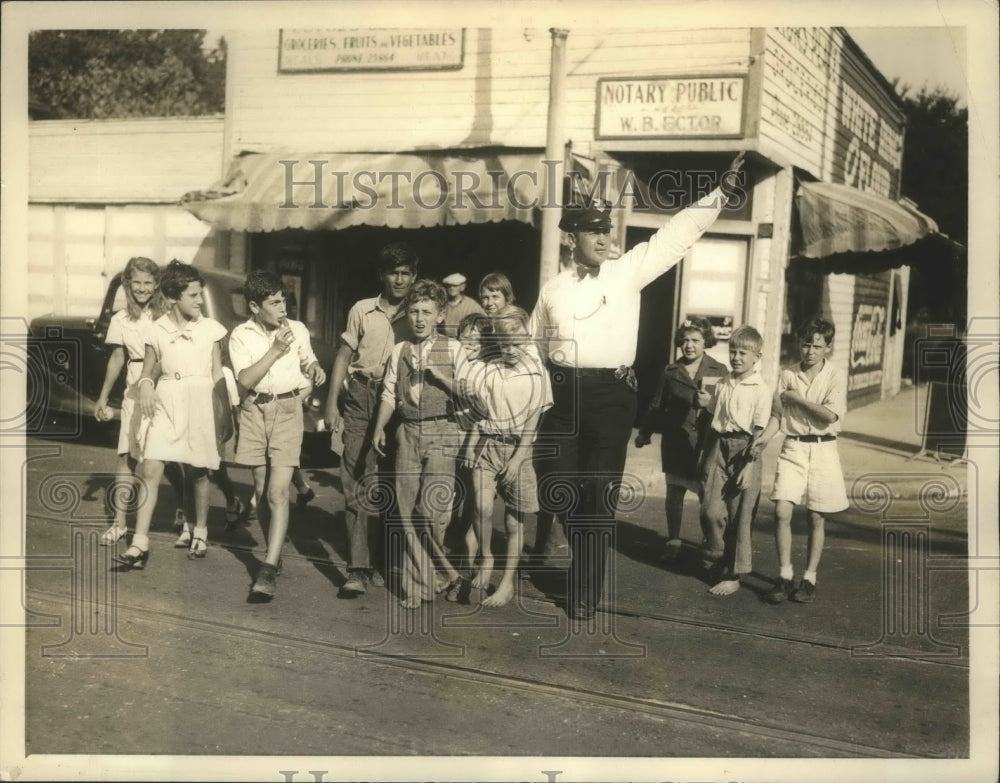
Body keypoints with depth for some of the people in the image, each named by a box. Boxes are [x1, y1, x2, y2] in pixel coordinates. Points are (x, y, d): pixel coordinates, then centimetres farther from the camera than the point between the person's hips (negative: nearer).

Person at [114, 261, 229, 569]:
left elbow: (218, 376, 5)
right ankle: (140, 543, -9)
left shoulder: (210, 328, 1)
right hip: (166, 402, 1)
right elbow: (148, 370, 11)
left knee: (197, 472, 9)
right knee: (151, 469, -10)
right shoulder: (157, 331, 2)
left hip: (199, 402, 0)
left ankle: (199, 530, 30)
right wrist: (145, 384, -11)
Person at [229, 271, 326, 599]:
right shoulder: (241, 335, -1)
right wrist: (276, 350, -18)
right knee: (262, 489, 11)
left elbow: (308, 361, 20)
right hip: (255, 410, 1)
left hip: (287, 409, -1)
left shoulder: (297, 329, 2)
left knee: (278, 491, -11)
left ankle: (269, 568, -14)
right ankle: (275, 549, 34)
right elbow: (246, 379, -13)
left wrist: (315, 369, -2)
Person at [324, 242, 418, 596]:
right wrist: (332, 401, 2)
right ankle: (358, 567, -5)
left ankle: (379, 562, 18)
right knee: (359, 482, -5)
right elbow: (343, 357, 8)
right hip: (360, 398, 0)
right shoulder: (362, 311, 7)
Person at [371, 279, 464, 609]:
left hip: (442, 432, -4)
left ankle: (445, 571, 11)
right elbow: (389, 394, 12)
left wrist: (438, 374, -12)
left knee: (432, 507, -14)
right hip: (408, 433, 4)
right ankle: (416, 585, 15)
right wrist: (378, 429, 5)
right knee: (408, 512, 4)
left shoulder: (453, 349, 3)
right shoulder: (400, 350, 13)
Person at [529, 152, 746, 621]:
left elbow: (677, 234, -1)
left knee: (599, 495, 0)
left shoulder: (627, 272, 4)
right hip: (562, 394, 2)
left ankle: (585, 588, 12)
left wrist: (723, 191, -6)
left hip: (611, 394, -2)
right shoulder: (552, 289, 9)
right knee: (556, 490, 4)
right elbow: (535, 347, 17)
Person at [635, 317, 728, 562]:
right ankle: (673, 541, 20)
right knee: (674, 493, 7)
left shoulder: (719, 371, 3)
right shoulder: (670, 371, 8)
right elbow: (657, 405, 13)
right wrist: (645, 432, 13)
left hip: (707, 443, -2)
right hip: (676, 443, 2)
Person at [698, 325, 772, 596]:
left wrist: (749, 465, -15)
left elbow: (759, 431, -9)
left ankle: (733, 575, 14)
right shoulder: (722, 385, 10)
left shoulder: (760, 390, -7)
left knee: (739, 515, 3)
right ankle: (720, 560, 24)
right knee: (711, 509, 0)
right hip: (719, 446, 5)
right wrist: (707, 403, 1)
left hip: (743, 449, -5)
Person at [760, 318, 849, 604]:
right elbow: (777, 415, 7)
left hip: (822, 449, -1)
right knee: (781, 511, -10)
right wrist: (761, 440, -7)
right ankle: (785, 576, 2)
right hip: (793, 448, 2)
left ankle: (809, 578, 19)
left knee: (816, 518, 6)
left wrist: (795, 398, -10)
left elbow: (830, 414, -16)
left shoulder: (836, 377, -2)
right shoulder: (788, 375, 6)